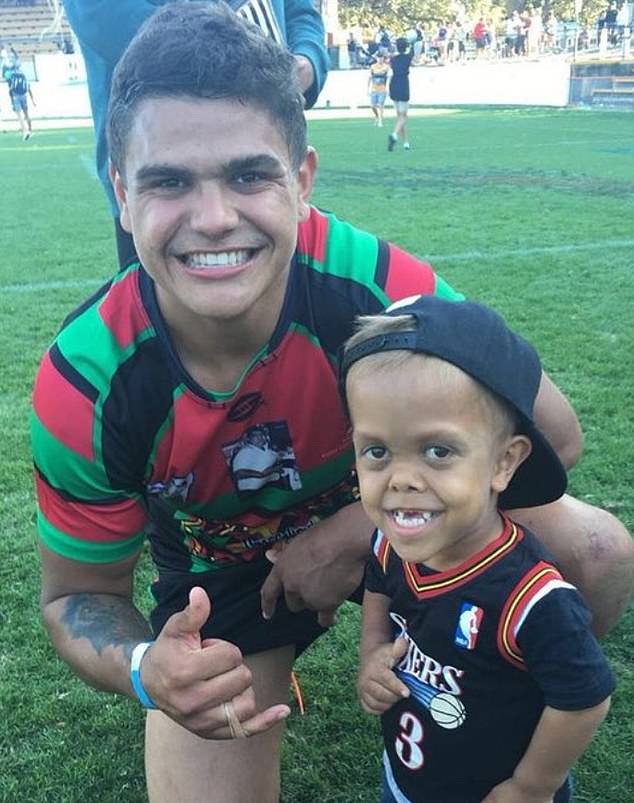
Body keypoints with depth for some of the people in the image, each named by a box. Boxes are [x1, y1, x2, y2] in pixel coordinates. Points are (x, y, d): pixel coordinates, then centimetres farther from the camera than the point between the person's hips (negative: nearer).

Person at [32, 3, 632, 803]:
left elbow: (550, 434, -20)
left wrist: (362, 528, -29)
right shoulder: (83, 389, -29)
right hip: (217, 576, 0)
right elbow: (77, 595, -14)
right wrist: (146, 669, -38)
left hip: (382, 518, 1)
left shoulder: (378, 287, -32)